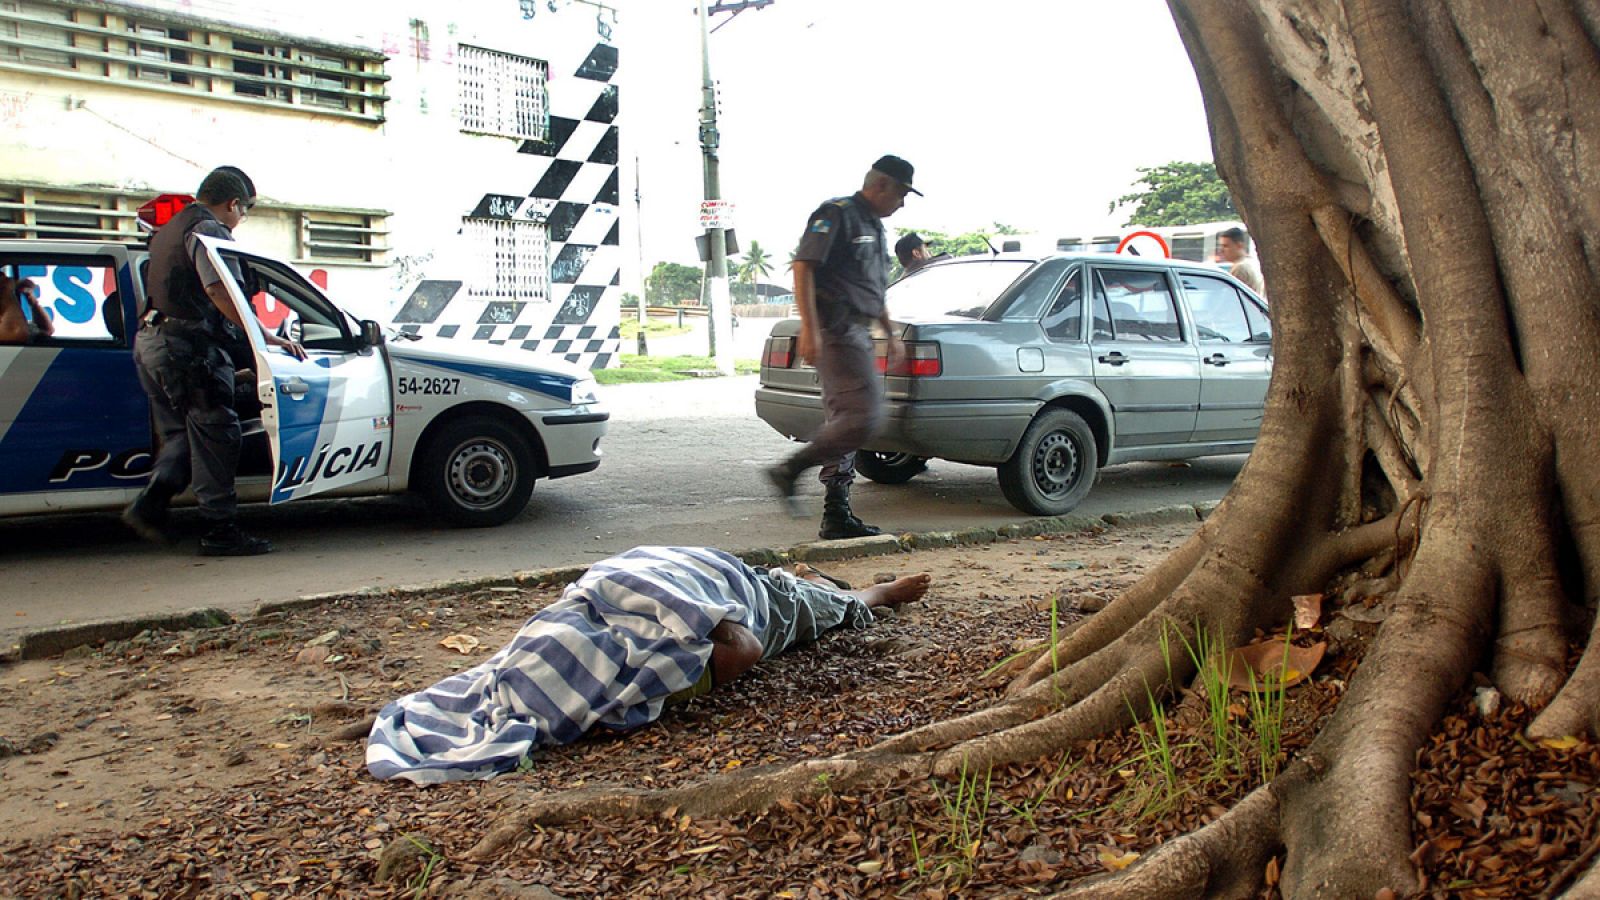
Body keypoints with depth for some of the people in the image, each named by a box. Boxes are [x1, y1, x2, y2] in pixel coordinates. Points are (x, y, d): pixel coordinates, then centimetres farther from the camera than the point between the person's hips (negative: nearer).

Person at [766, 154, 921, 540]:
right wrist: (809, 327, -23)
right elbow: (803, 266, -16)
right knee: (862, 417, -18)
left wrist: (891, 333, 28)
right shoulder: (837, 214, -6)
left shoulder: (874, 227, 24)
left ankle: (837, 517, 13)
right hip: (835, 331, -10)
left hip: (857, 334, 10)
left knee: (844, 423, 9)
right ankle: (790, 471, -8)